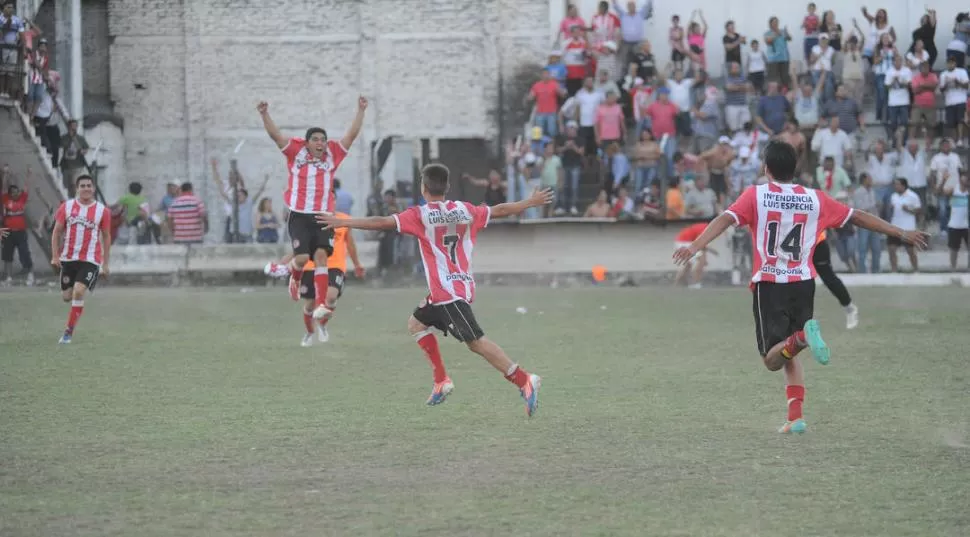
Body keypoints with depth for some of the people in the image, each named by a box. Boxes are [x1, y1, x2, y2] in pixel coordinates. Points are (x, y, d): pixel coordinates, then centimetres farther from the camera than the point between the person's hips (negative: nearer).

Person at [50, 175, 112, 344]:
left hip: (90, 260, -3)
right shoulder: (67, 207, 1)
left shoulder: (102, 210, -2)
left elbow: (106, 237, 6)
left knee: (78, 292, -19)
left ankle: (69, 331, -11)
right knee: (66, 296, 8)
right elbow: (57, 232, 5)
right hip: (68, 258, 3)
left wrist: (105, 263, 5)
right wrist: (55, 256, -4)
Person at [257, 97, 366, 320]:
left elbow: (352, 134, 4)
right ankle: (295, 277, 26)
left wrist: (360, 111, -5)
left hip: (323, 217, 2)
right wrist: (264, 115, -21)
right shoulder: (296, 152, 1)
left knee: (321, 256, -12)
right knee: (302, 257, -12)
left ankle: (321, 304, -15)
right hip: (299, 216, -2)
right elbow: (275, 135, -7)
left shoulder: (332, 154, 7)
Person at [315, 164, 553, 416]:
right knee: (416, 323, 21)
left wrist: (342, 223, -7)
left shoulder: (421, 215, -8)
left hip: (447, 291, -8)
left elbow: (381, 222, -13)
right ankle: (441, 381, 17)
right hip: (464, 285, 8)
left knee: (476, 342, -12)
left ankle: (524, 381, -20)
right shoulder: (465, 210, 9)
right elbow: (500, 210, 19)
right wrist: (531, 202, 35)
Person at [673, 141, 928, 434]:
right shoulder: (816, 199, 6)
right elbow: (859, 217, 12)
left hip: (768, 284, -3)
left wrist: (694, 247, -24)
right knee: (790, 357, 18)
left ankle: (801, 337, -33)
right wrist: (903, 234, 21)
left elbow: (725, 219, -16)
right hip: (803, 284, 3)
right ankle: (795, 417, 3)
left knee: (772, 359, -1)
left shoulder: (756, 196, -2)